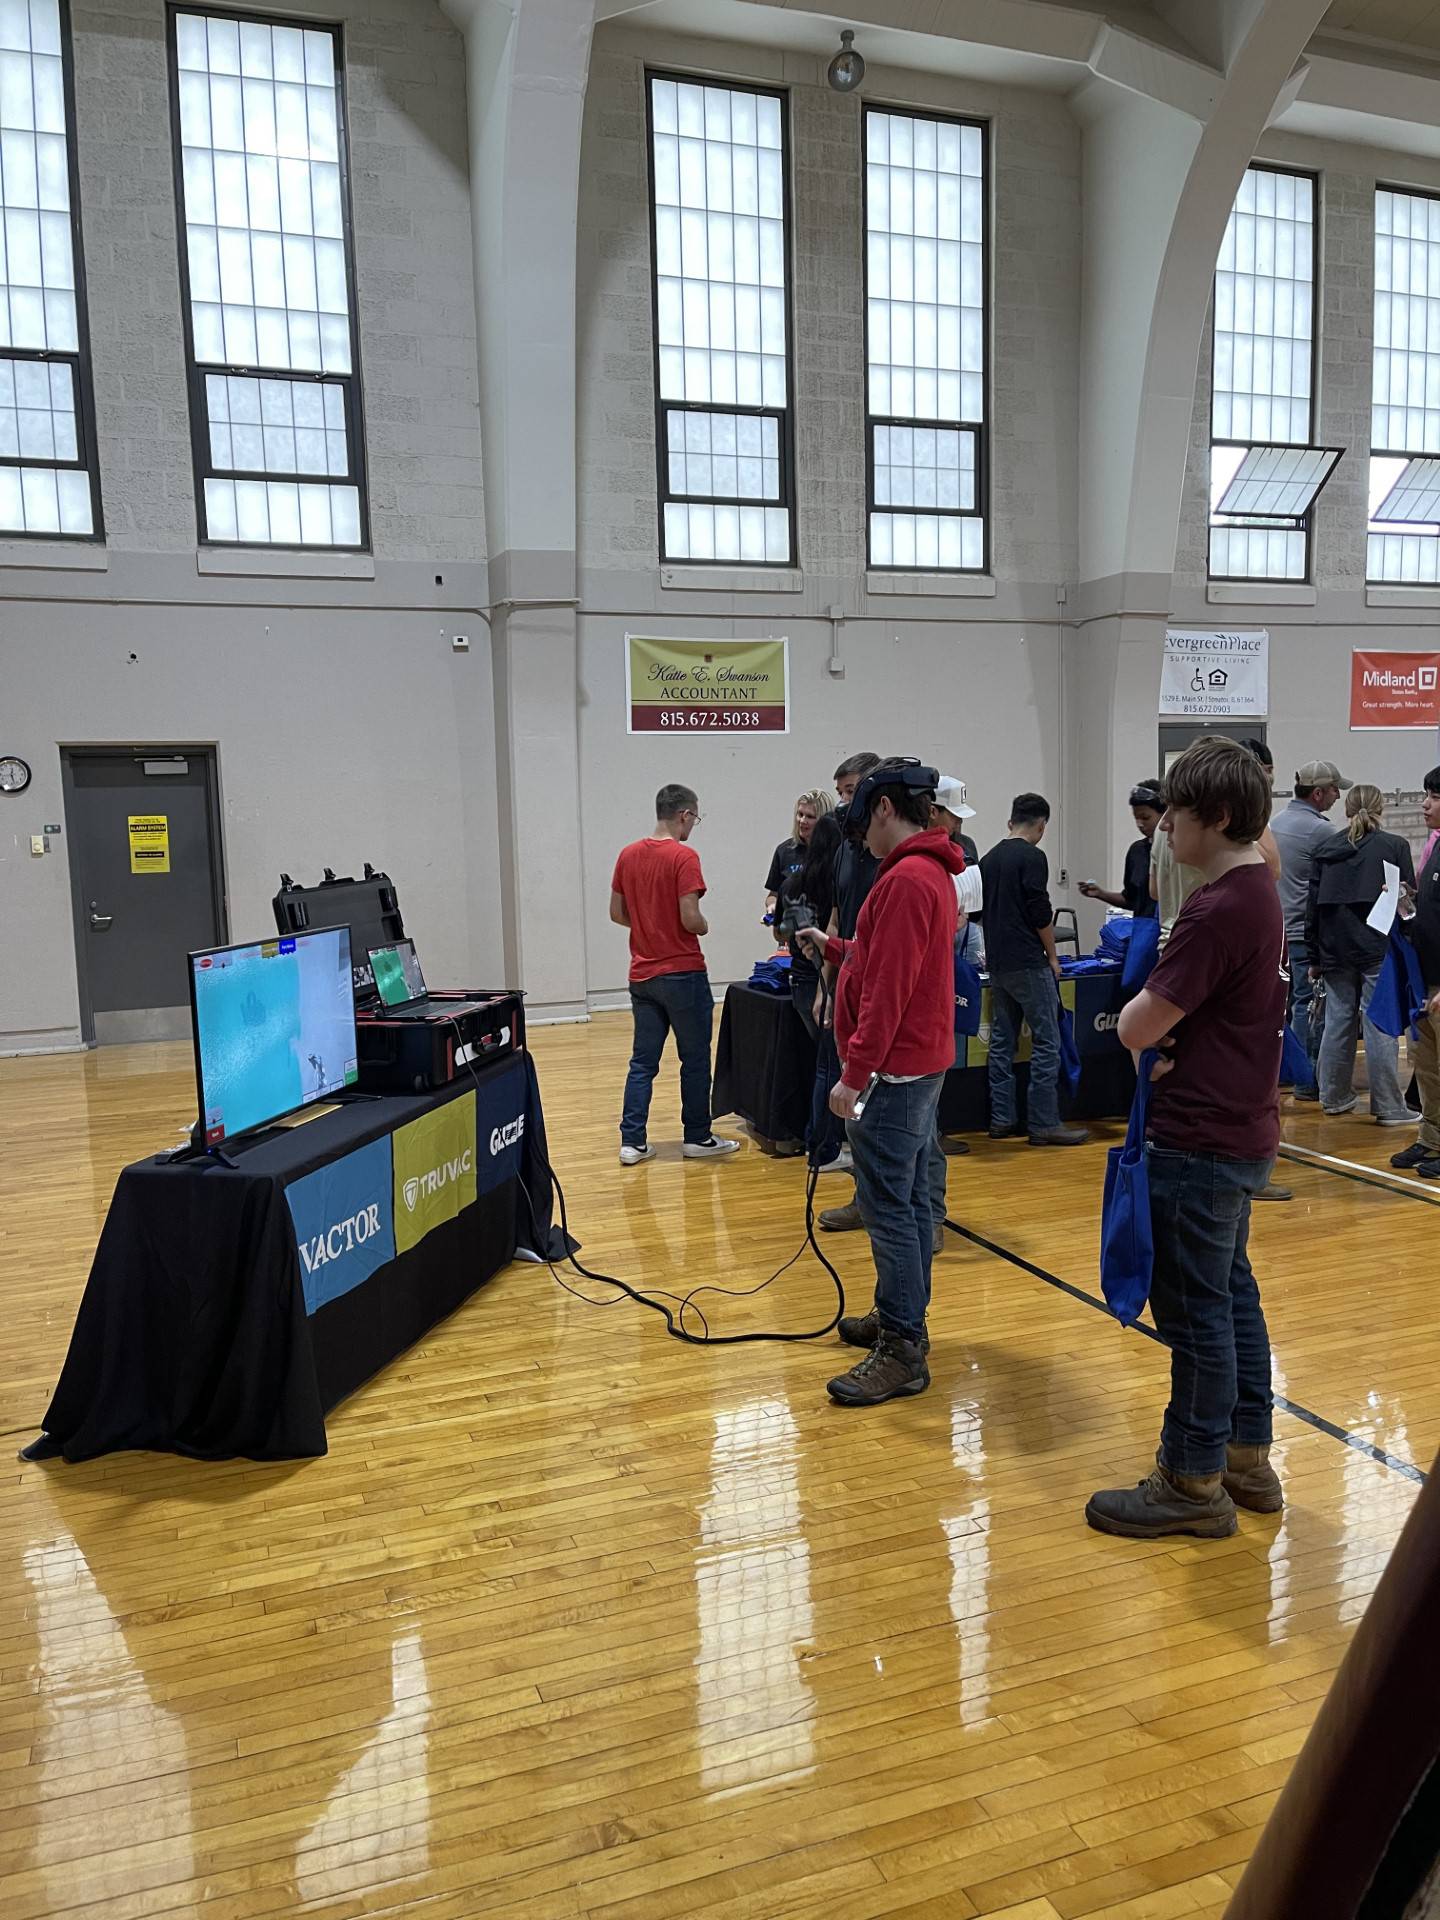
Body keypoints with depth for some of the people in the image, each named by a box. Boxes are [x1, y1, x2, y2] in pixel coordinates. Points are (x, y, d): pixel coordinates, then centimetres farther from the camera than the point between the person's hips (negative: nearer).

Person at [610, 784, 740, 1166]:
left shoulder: (628, 855, 6)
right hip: (682, 973, -6)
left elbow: (616, 912, 10)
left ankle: (632, 1141, 6)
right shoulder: (684, 857, -15)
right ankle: (697, 1138, 16)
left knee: (642, 1062, 9)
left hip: (642, 975, 6)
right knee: (695, 1060, 7)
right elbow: (691, 918, -20)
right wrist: (704, 927, 1)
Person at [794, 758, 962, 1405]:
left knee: (889, 1207, -6)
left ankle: (901, 1352, 0)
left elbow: (888, 990, -23)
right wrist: (834, 948, 26)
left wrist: (855, 1074, -21)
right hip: (922, 1061, 11)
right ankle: (902, 1318, 29)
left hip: (895, 1068, -11)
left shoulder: (906, 879, -19)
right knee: (908, 1199, 17)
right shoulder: (931, 872, 15)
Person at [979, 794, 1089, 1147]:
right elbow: (1040, 913, -15)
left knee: (1002, 1041, 10)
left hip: (997, 963, 8)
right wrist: (1052, 956, -3)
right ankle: (1045, 1124, -4)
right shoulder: (1032, 856, -11)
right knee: (1046, 1042, -4)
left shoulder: (989, 858, 13)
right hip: (1028, 964, -8)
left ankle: (1001, 1120, 12)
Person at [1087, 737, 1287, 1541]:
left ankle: (1194, 1483, 14)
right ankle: (1249, 1459, 31)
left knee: (1196, 1311, 1)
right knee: (1233, 1295, 18)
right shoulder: (1259, 894, 10)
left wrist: (1141, 1028, 0)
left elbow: (1137, 1025, -22)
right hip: (1241, 1131, 10)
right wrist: (1165, 1037, -8)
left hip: (1201, 1142, -10)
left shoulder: (1220, 909, -22)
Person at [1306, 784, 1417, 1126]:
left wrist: (1314, 957, 12)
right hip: (1379, 951, -4)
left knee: (1338, 1023, 10)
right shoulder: (1395, 846, -3)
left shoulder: (1324, 849, 7)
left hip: (1335, 952, 4)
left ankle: (1335, 1098, 18)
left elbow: (1313, 906, 7)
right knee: (1380, 1027, -2)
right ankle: (1389, 1107, 1)